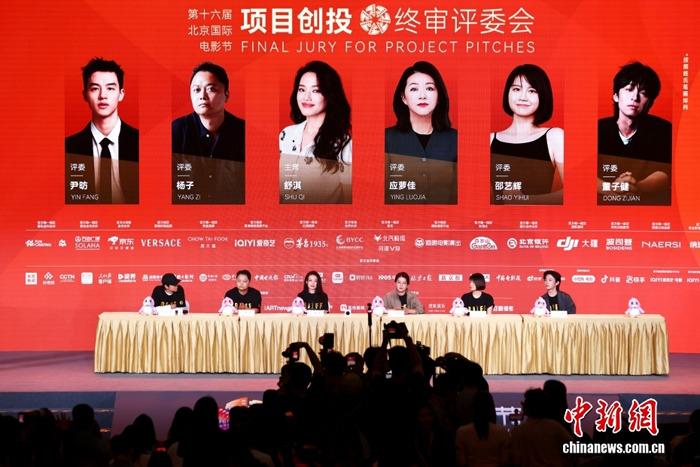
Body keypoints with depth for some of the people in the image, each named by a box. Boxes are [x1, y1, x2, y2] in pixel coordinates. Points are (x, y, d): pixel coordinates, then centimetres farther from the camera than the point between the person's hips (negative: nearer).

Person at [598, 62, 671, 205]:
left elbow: (666, 172, -13)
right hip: (603, 202, 0)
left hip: (650, 202, 0)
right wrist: (611, 188, -30)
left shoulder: (662, 130, 1)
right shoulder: (598, 129, 4)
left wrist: (635, 188, -34)